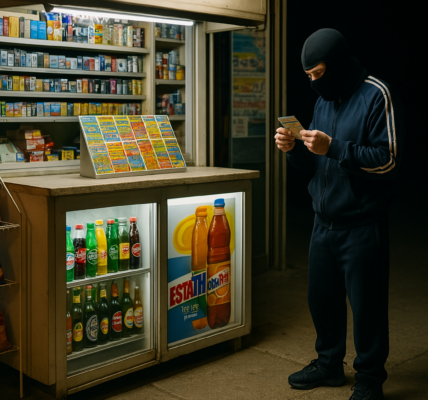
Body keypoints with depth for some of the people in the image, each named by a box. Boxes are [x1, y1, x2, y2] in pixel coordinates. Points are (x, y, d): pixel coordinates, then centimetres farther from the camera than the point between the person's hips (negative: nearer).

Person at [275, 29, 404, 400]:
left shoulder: (377, 96, -10)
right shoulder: (325, 101, 14)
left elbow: (388, 160, -16)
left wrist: (333, 147, -23)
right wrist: (294, 148, -3)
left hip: (362, 225, -7)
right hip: (325, 222, 7)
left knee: (366, 306, 2)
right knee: (321, 297, 14)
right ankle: (329, 364, 32)